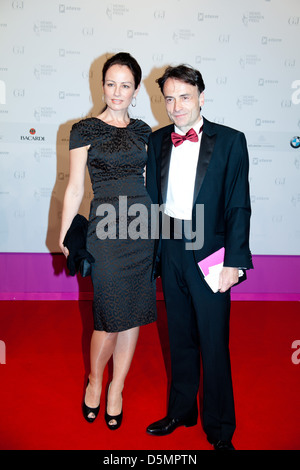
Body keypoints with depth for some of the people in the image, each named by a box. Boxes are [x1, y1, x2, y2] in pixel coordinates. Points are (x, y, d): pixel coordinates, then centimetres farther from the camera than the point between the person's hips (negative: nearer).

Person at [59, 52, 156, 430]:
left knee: (134, 313, 9)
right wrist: (65, 239, 0)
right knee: (110, 315, -2)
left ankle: (116, 389, 28)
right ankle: (94, 380, 28)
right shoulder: (84, 130, 0)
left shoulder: (142, 130, 11)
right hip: (106, 227, -4)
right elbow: (74, 189, 0)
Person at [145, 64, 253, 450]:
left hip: (209, 252, -4)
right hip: (169, 250, 4)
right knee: (180, 337, 17)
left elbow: (238, 206, -6)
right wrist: (150, 252, 6)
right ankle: (181, 411, 36)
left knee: (214, 342, 4)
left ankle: (220, 429, 24)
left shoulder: (230, 141, -4)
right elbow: (152, 198, 10)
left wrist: (233, 261, -12)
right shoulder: (157, 141, 8)